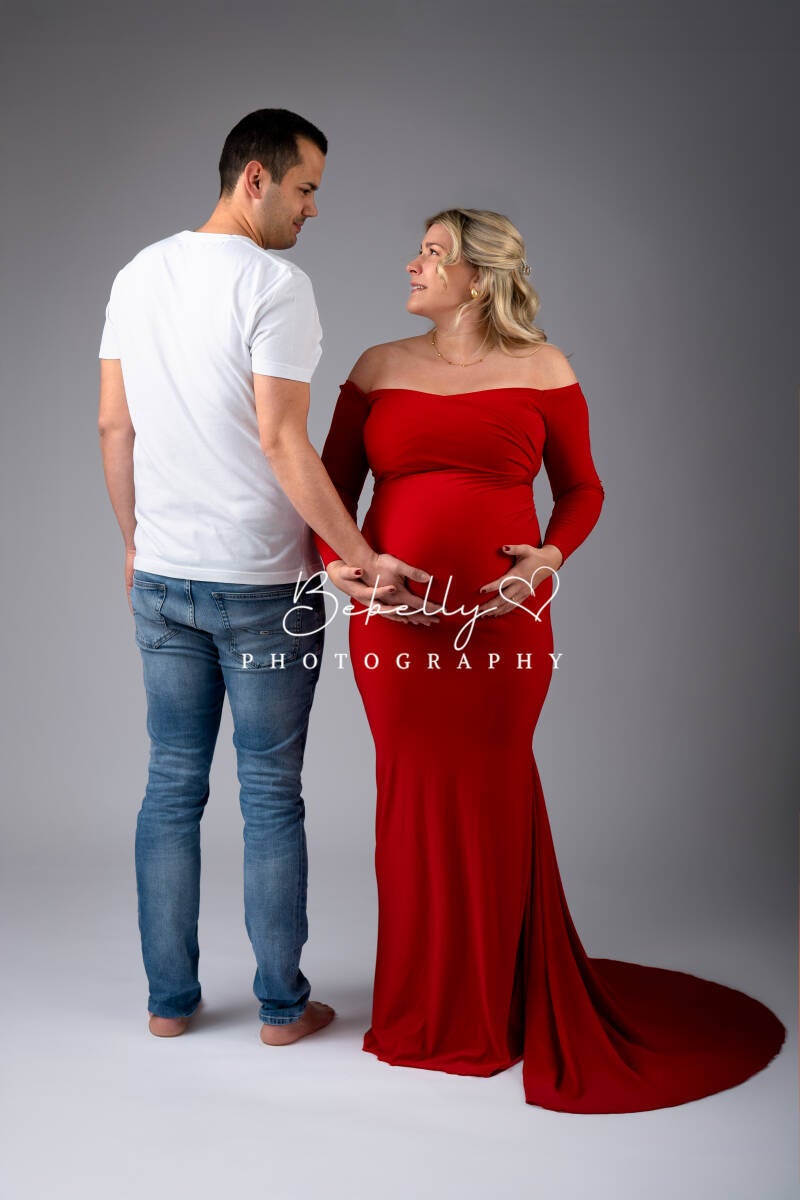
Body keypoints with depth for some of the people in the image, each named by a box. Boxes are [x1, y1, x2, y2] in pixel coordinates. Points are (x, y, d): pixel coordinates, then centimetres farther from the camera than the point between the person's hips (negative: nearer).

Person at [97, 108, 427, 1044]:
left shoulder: (138, 275, 8)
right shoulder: (275, 283, -12)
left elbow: (113, 426, 10)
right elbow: (282, 441, -18)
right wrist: (364, 558, -15)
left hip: (162, 580, 6)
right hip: (261, 584, -6)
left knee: (172, 784, 13)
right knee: (270, 794, 5)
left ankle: (168, 999, 22)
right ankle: (282, 1005, 17)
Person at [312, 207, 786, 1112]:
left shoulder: (542, 369, 4)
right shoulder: (379, 367, 10)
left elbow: (581, 488, 9)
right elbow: (333, 481, 9)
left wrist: (552, 555, -9)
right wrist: (336, 559, -8)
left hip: (501, 620, -2)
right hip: (395, 620, 2)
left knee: (490, 802, 4)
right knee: (412, 798, 7)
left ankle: (489, 1012, 24)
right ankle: (417, 1009, 26)